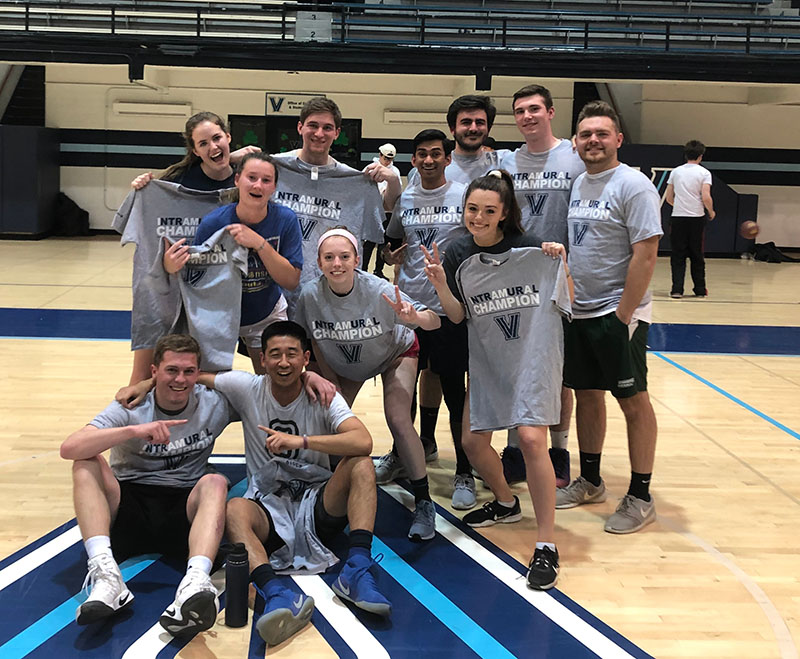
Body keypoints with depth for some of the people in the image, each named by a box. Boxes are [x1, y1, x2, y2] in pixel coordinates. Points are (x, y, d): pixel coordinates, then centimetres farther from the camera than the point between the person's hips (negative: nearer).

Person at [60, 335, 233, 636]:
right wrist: (133, 431, -30)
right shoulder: (131, 408, -4)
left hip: (184, 512, 0)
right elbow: (69, 449, -19)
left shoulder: (213, 405, 2)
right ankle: (105, 575, -41)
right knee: (86, 464, -23)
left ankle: (196, 583, -54)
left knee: (215, 483, -29)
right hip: (129, 508, 0)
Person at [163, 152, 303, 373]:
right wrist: (172, 268, -41)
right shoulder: (213, 223, -22)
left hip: (266, 315, 1)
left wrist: (259, 243, -33)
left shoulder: (285, 219, -19)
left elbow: (291, 281, -21)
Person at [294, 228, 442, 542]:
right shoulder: (310, 295, -27)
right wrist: (331, 381, -10)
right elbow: (314, 340, -8)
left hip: (395, 353, -3)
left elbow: (434, 322, -39)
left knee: (398, 420, -19)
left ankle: (424, 504, -8)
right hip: (343, 362, 4)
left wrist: (414, 317, -61)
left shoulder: (377, 290, -36)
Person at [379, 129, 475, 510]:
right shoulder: (403, 200, 11)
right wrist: (393, 255, 2)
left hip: (451, 308, -4)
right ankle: (402, 452, 32)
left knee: (454, 389, -1)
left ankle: (464, 473, 10)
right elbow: (391, 244, 21)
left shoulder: (465, 196, 0)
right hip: (408, 304, 4)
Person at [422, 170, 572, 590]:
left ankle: (546, 544, -10)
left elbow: (565, 303, -6)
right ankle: (505, 502, 39)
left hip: (534, 354, -5)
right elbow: (458, 316, 1)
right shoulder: (458, 256, -1)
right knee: (473, 439, 8)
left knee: (531, 437, -20)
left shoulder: (529, 248, -12)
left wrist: (560, 264, -22)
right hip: (488, 359, 5)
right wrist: (440, 284, -15)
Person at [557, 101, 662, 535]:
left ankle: (640, 498, 11)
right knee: (586, 394, 14)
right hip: (578, 312, 7)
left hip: (618, 315, -7)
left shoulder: (633, 186, -12)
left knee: (632, 400, 1)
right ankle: (590, 482, 29)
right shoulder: (575, 185, 10)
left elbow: (646, 254, -17)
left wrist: (623, 314, -19)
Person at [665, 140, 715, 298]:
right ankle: (700, 289, 17)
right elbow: (706, 197, -11)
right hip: (697, 218, -1)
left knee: (678, 255, 5)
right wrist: (711, 212, 7)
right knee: (697, 256, 9)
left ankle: (677, 289, -3)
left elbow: (669, 198, 9)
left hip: (677, 218, 1)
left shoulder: (675, 172, 8)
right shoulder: (704, 173, -1)